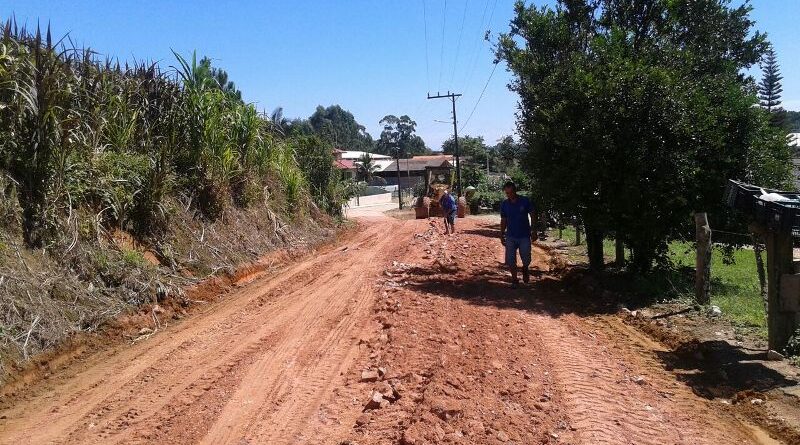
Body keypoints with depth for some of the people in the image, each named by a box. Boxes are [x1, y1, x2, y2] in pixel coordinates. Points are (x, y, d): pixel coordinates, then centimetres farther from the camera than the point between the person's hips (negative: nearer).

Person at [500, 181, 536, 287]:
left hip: (524, 236, -2)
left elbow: (533, 215, 0)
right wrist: (502, 235, 7)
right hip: (511, 236, 2)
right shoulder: (504, 205, 0)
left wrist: (533, 231, -4)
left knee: (526, 260, 2)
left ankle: (525, 270, 36)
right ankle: (514, 279, 16)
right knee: (510, 260, -2)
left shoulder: (525, 201, -8)